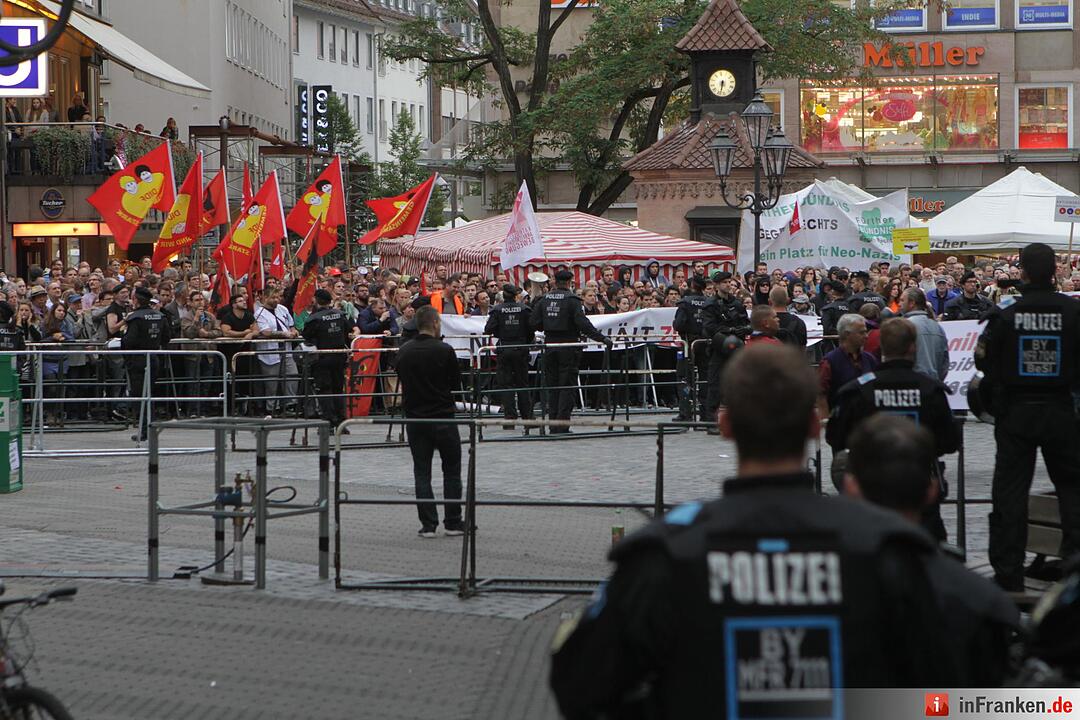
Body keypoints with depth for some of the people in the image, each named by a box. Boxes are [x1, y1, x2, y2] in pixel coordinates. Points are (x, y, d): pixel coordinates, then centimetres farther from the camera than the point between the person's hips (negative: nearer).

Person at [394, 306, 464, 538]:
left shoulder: (404, 351, 2)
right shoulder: (444, 351, -12)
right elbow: (456, 383, -2)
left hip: (415, 418, 3)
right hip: (443, 417, -3)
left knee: (422, 472, 6)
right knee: (452, 470, 8)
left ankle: (428, 523, 2)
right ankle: (453, 521, 9)